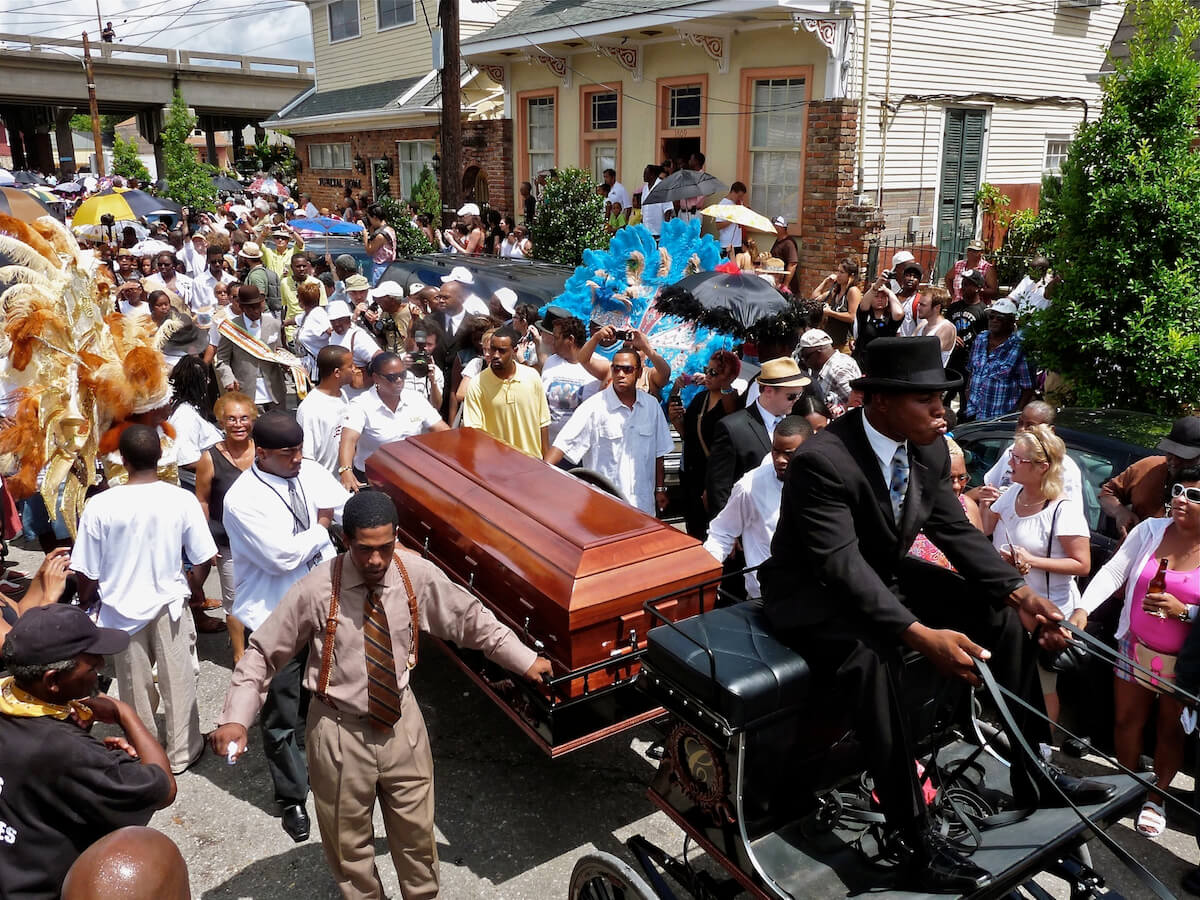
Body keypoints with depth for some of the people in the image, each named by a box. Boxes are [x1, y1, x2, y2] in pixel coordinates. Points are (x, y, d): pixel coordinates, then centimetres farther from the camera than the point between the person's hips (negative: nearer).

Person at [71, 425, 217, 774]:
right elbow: (203, 561, -8)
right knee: (178, 682, 16)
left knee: (136, 688, 18)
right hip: (169, 605, 0)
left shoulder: (100, 506, -18)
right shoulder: (182, 500, -16)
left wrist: (87, 605, 11)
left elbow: (86, 574, -11)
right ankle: (182, 752, 29)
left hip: (121, 611, 1)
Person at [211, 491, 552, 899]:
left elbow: (471, 618, 0)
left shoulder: (418, 575, -14)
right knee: (349, 842, 18)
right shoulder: (316, 590, -21)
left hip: (401, 720, 2)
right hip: (341, 731, -2)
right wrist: (236, 718, -21)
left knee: (417, 832, 20)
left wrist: (525, 660, 4)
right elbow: (262, 652, -11)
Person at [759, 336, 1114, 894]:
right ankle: (914, 842, -25)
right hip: (815, 591, -8)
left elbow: (955, 529, 0)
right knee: (871, 660, -36)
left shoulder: (929, 449, -5)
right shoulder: (821, 461, -29)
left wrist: (1020, 592, -14)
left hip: (885, 575, 8)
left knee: (1002, 614, -3)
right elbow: (842, 564, -36)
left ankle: (1031, 774, 11)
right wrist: (920, 634, -46)